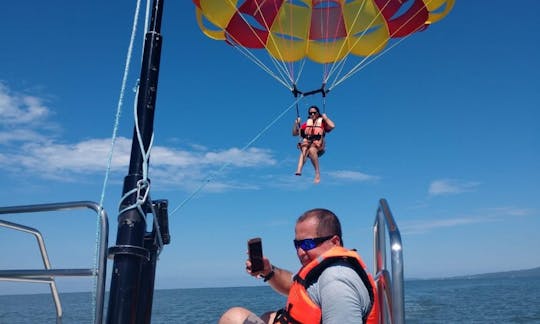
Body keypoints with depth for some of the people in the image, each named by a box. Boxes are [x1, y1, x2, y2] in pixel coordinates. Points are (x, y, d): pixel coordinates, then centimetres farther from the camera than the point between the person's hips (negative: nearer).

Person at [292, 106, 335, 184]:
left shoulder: (322, 122, 14)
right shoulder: (306, 124, 24)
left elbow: (332, 126, -6)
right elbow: (295, 133, 23)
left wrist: (325, 118, 2)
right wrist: (296, 124, 10)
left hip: (318, 145, -3)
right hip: (307, 142, 3)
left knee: (312, 150, -37)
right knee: (304, 150, -33)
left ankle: (317, 173, -31)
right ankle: (299, 170, -55)